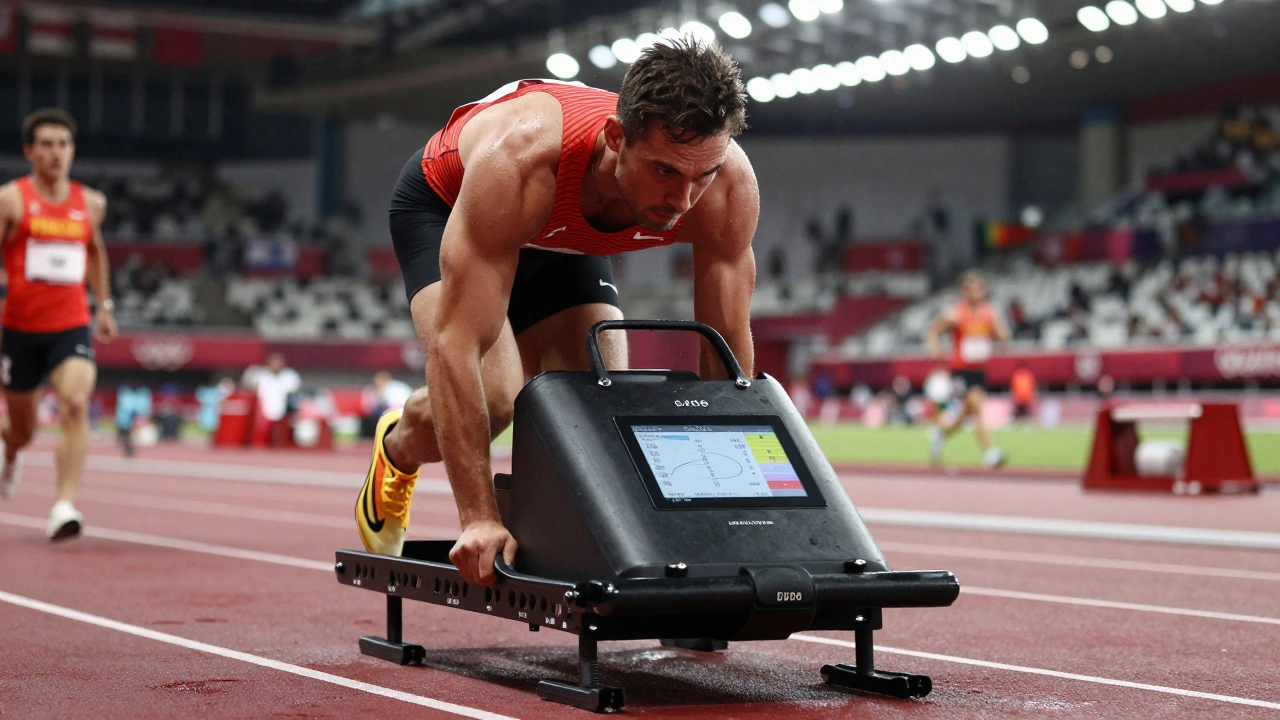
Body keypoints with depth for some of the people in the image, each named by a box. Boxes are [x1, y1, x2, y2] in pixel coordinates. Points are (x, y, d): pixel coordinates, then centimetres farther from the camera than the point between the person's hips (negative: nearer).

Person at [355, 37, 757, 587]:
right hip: (445, 206, -4)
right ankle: (397, 450, 8)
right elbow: (456, 344, -45)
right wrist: (479, 519, -47)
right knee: (492, 395, -26)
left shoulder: (730, 184, -34)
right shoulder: (521, 161, -46)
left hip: (565, 240, 4)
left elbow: (728, 354, -23)